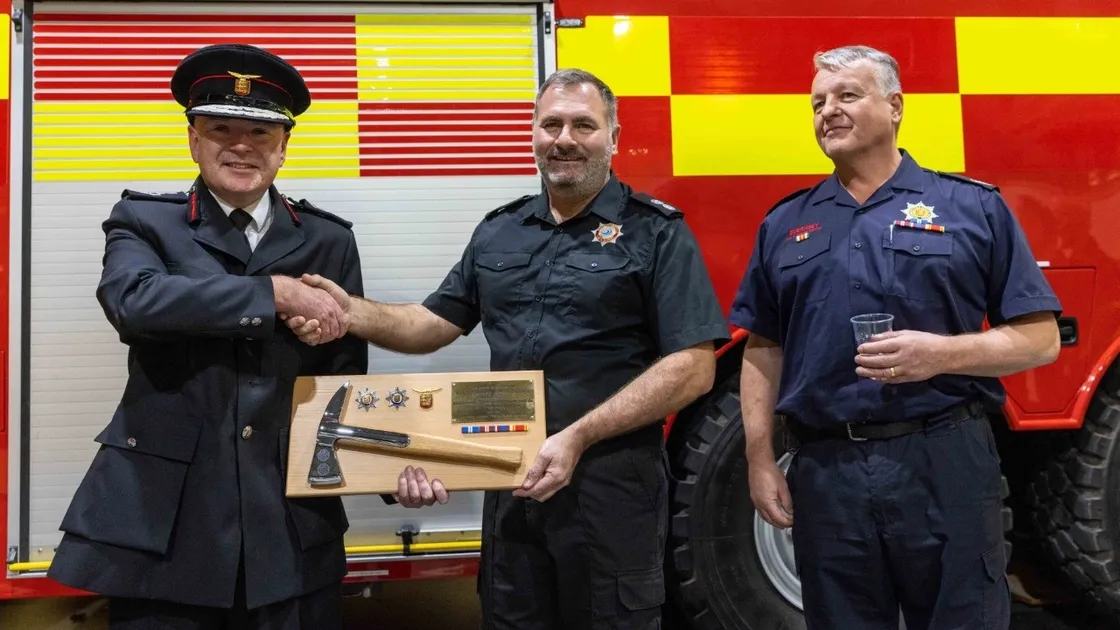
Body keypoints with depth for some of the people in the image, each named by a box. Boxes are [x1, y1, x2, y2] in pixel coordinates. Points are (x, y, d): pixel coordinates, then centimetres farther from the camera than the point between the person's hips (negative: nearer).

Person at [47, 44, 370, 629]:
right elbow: (132, 299, -18)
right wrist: (275, 291, -19)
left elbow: (347, 379, 8)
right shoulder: (143, 221, 5)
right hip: (161, 521, -1)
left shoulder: (329, 241, 8)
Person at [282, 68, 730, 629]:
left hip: (612, 483, -4)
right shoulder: (498, 231, 11)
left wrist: (577, 438, -18)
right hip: (511, 481, 5)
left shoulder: (656, 232, -6)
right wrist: (350, 312, -8)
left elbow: (693, 367, -13)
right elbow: (436, 323, 12)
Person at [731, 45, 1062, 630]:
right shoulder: (784, 224, 10)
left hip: (946, 465, -2)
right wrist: (760, 460, 4)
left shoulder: (975, 206, 2)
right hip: (824, 473, 3)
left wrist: (942, 352, -17)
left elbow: (1040, 339, 0)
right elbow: (763, 351, 11)